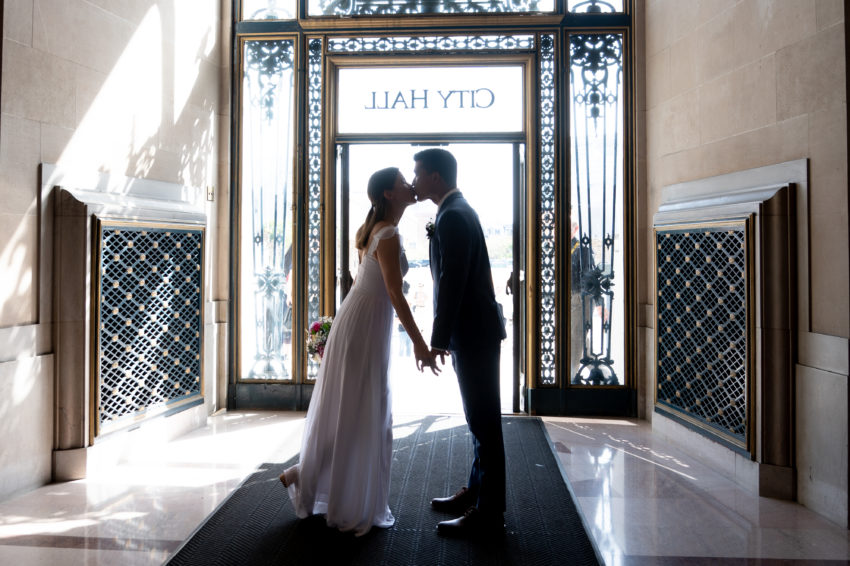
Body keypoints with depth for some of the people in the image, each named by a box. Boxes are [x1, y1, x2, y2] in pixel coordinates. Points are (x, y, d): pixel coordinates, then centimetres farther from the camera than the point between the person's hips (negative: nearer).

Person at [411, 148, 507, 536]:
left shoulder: (453, 216, -16)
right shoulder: (458, 210, 16)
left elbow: (452, 282, -22)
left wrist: (439, 339, -19)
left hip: (473, 333, -11)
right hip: (475, 330, 11)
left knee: (484, 421, -2)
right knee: (482, 419, 18)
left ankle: (488, 513, 10)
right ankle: (477, 492, 32)